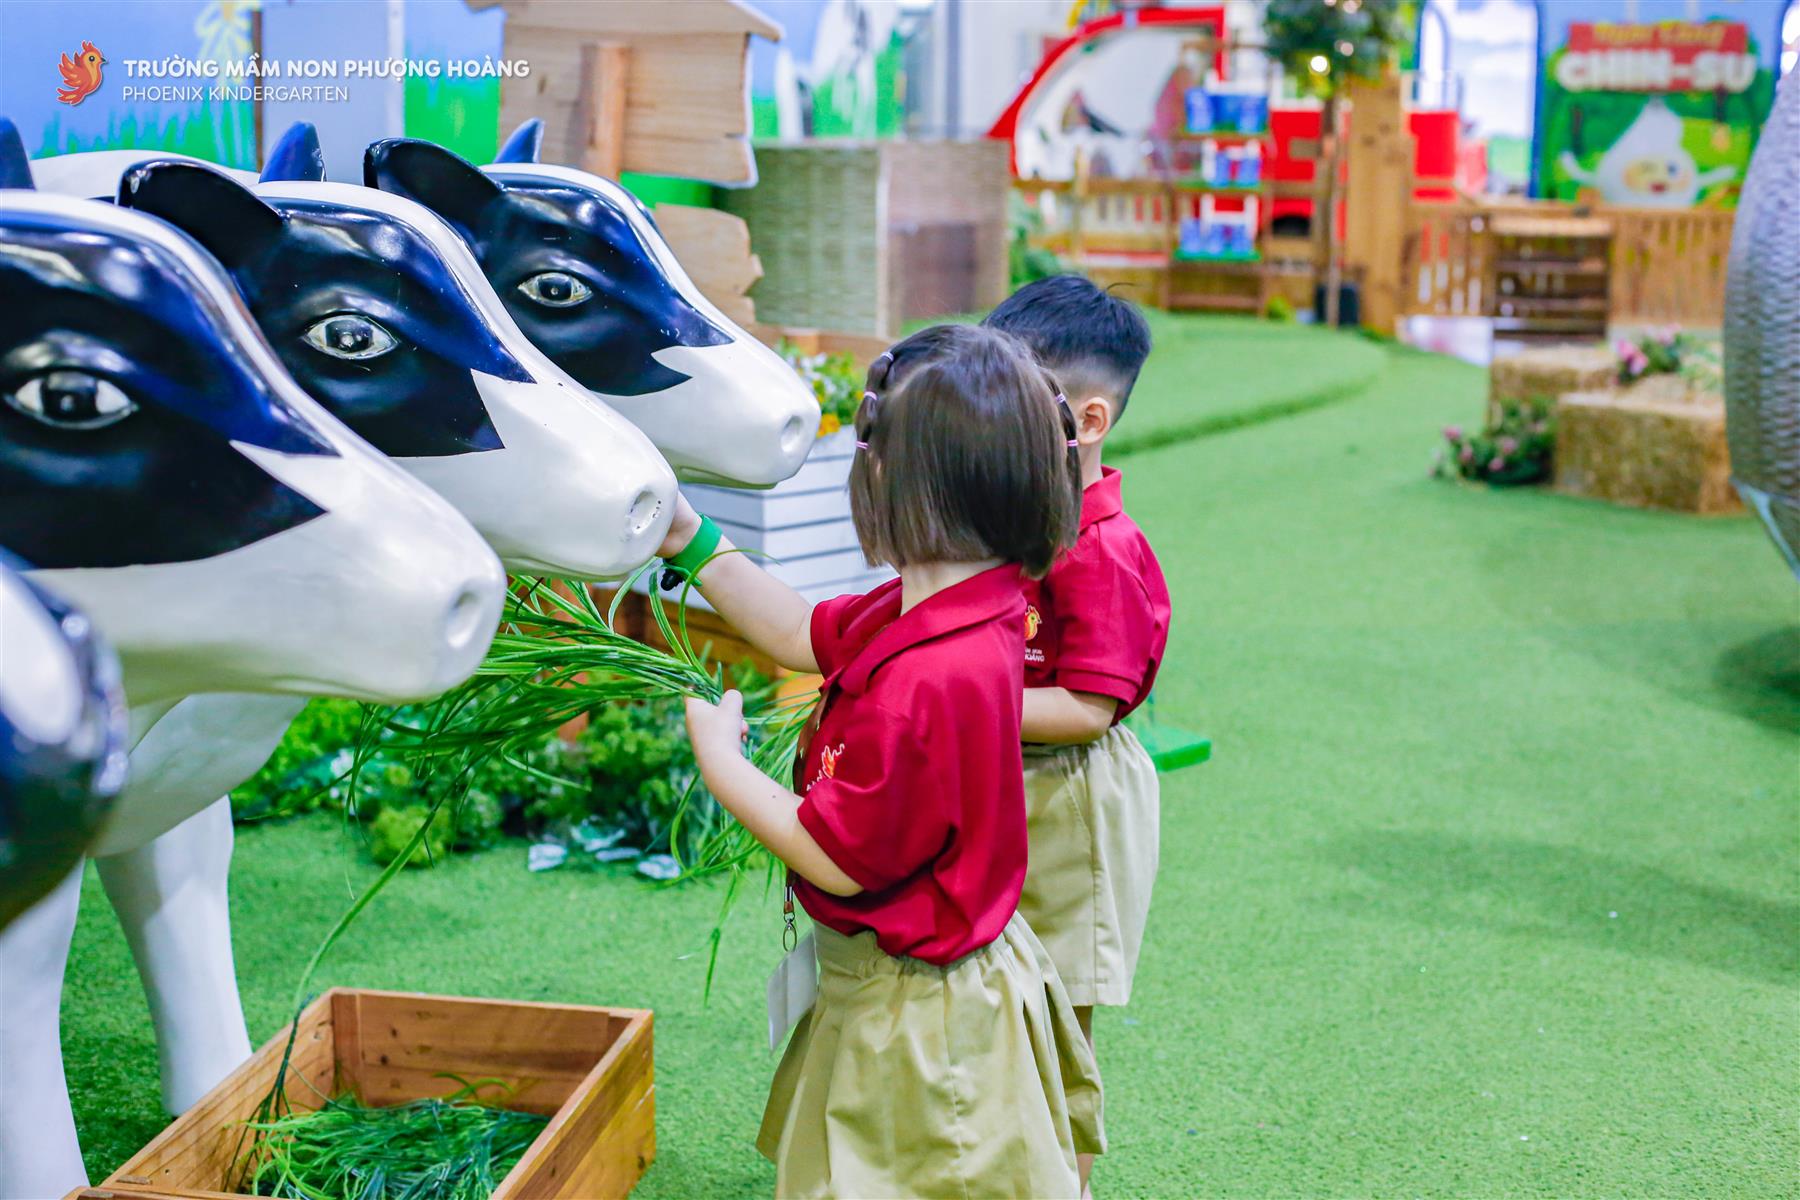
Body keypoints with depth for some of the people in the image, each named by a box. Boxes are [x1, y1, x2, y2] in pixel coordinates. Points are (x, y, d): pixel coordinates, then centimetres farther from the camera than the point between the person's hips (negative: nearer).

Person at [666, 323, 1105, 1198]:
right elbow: (807, 634, 13)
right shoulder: (918, 612, -4)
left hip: (919, 1018, -9)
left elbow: (839, 858, -24)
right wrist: (687, 537, 14)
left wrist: (720, 761, -11)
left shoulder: (926, 684, -33)